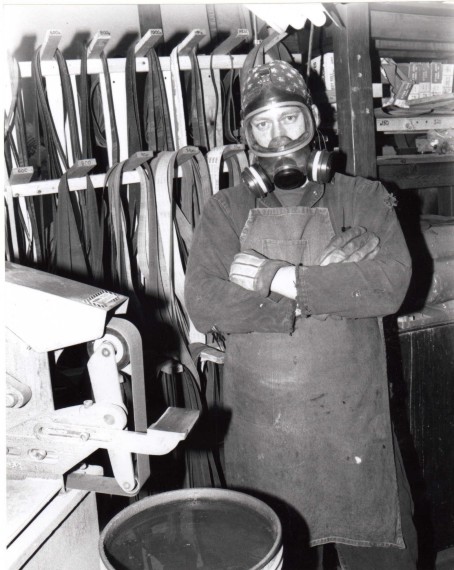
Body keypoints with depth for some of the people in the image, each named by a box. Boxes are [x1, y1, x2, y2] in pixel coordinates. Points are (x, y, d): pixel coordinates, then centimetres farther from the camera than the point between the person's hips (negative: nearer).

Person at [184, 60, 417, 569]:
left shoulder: (362, 199, 1)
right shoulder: (226, 212, 1)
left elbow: (391, 283, -15)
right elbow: (203, 305, -13)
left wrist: (282, 279, -19)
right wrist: (329, 281, -17)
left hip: (352, 423, 0)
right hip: (262, 431, 1)